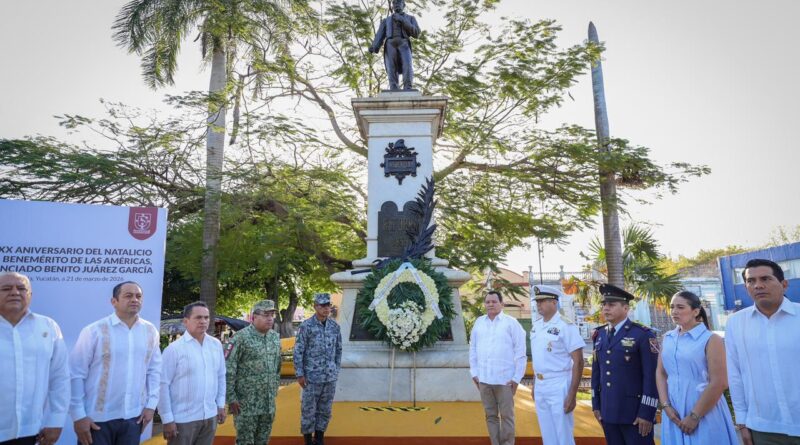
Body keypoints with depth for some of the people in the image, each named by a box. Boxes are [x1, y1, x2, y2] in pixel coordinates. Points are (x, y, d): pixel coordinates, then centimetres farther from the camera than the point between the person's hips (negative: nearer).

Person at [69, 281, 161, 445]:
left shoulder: (150, 331, 2)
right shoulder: (95, 331, -9)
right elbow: (76, 374, -7)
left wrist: (151, 404, 3)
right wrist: (78, 415, -8)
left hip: (133, 417, 3)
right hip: (97, 418, -3)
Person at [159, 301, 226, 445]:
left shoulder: (216, 345, 2)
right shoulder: (174, 349, -12)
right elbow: (163, 385, -12)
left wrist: (221, 404, 9)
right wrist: (167, 419, -12)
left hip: (210, 417, 4)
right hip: (182, 419, -4)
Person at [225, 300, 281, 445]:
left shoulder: (275, 337, 5)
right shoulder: (241, 338, -15)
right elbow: (228, 370, -15)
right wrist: (231, 398, -14)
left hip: (269, 402, 6)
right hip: (246, 402, -6)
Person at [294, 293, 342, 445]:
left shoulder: (335, 326, 1)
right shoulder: (306, 326, -11)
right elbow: (298, 352, -9)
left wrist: (337, 369, 9)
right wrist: (300, 375, -10)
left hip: (330, 376, 4)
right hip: (312, 376, -4)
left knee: (325, 409, 13)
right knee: (309, 409, 8)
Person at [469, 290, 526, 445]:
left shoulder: (511, 323, -5)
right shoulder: (479, 322, 7)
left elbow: (520, 352, -5)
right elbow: (473, 349, 10)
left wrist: (517, 378, -7)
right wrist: (474, 373, 7)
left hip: (505, 378, -4)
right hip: (484, 379, 4)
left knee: (506, 416, 7)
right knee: (491, 415, 13)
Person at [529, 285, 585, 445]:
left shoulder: (566, 326, -15)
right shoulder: (535, 325, 6)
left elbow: (578, 361, -15)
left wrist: (572, 394, -17)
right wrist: (534, 384, 15)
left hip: (559, 387, -7)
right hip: (540, 387, 7)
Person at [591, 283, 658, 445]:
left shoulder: (643, 335, -11)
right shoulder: (599, 335, 8)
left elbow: (651, 376, -12)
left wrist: (647, 412, -14)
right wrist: (596, 404, 11)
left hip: (635, 411, -5)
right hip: (608, 411, 6)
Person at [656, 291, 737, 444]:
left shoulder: (711, 339, -8)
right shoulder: (667, 338, 6)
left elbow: (719, 382, -13)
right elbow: (661, 373, 8)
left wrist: (695, 416, -13)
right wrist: (666, 406, -4)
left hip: (705, 415, -4)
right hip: (674, 413, 5)